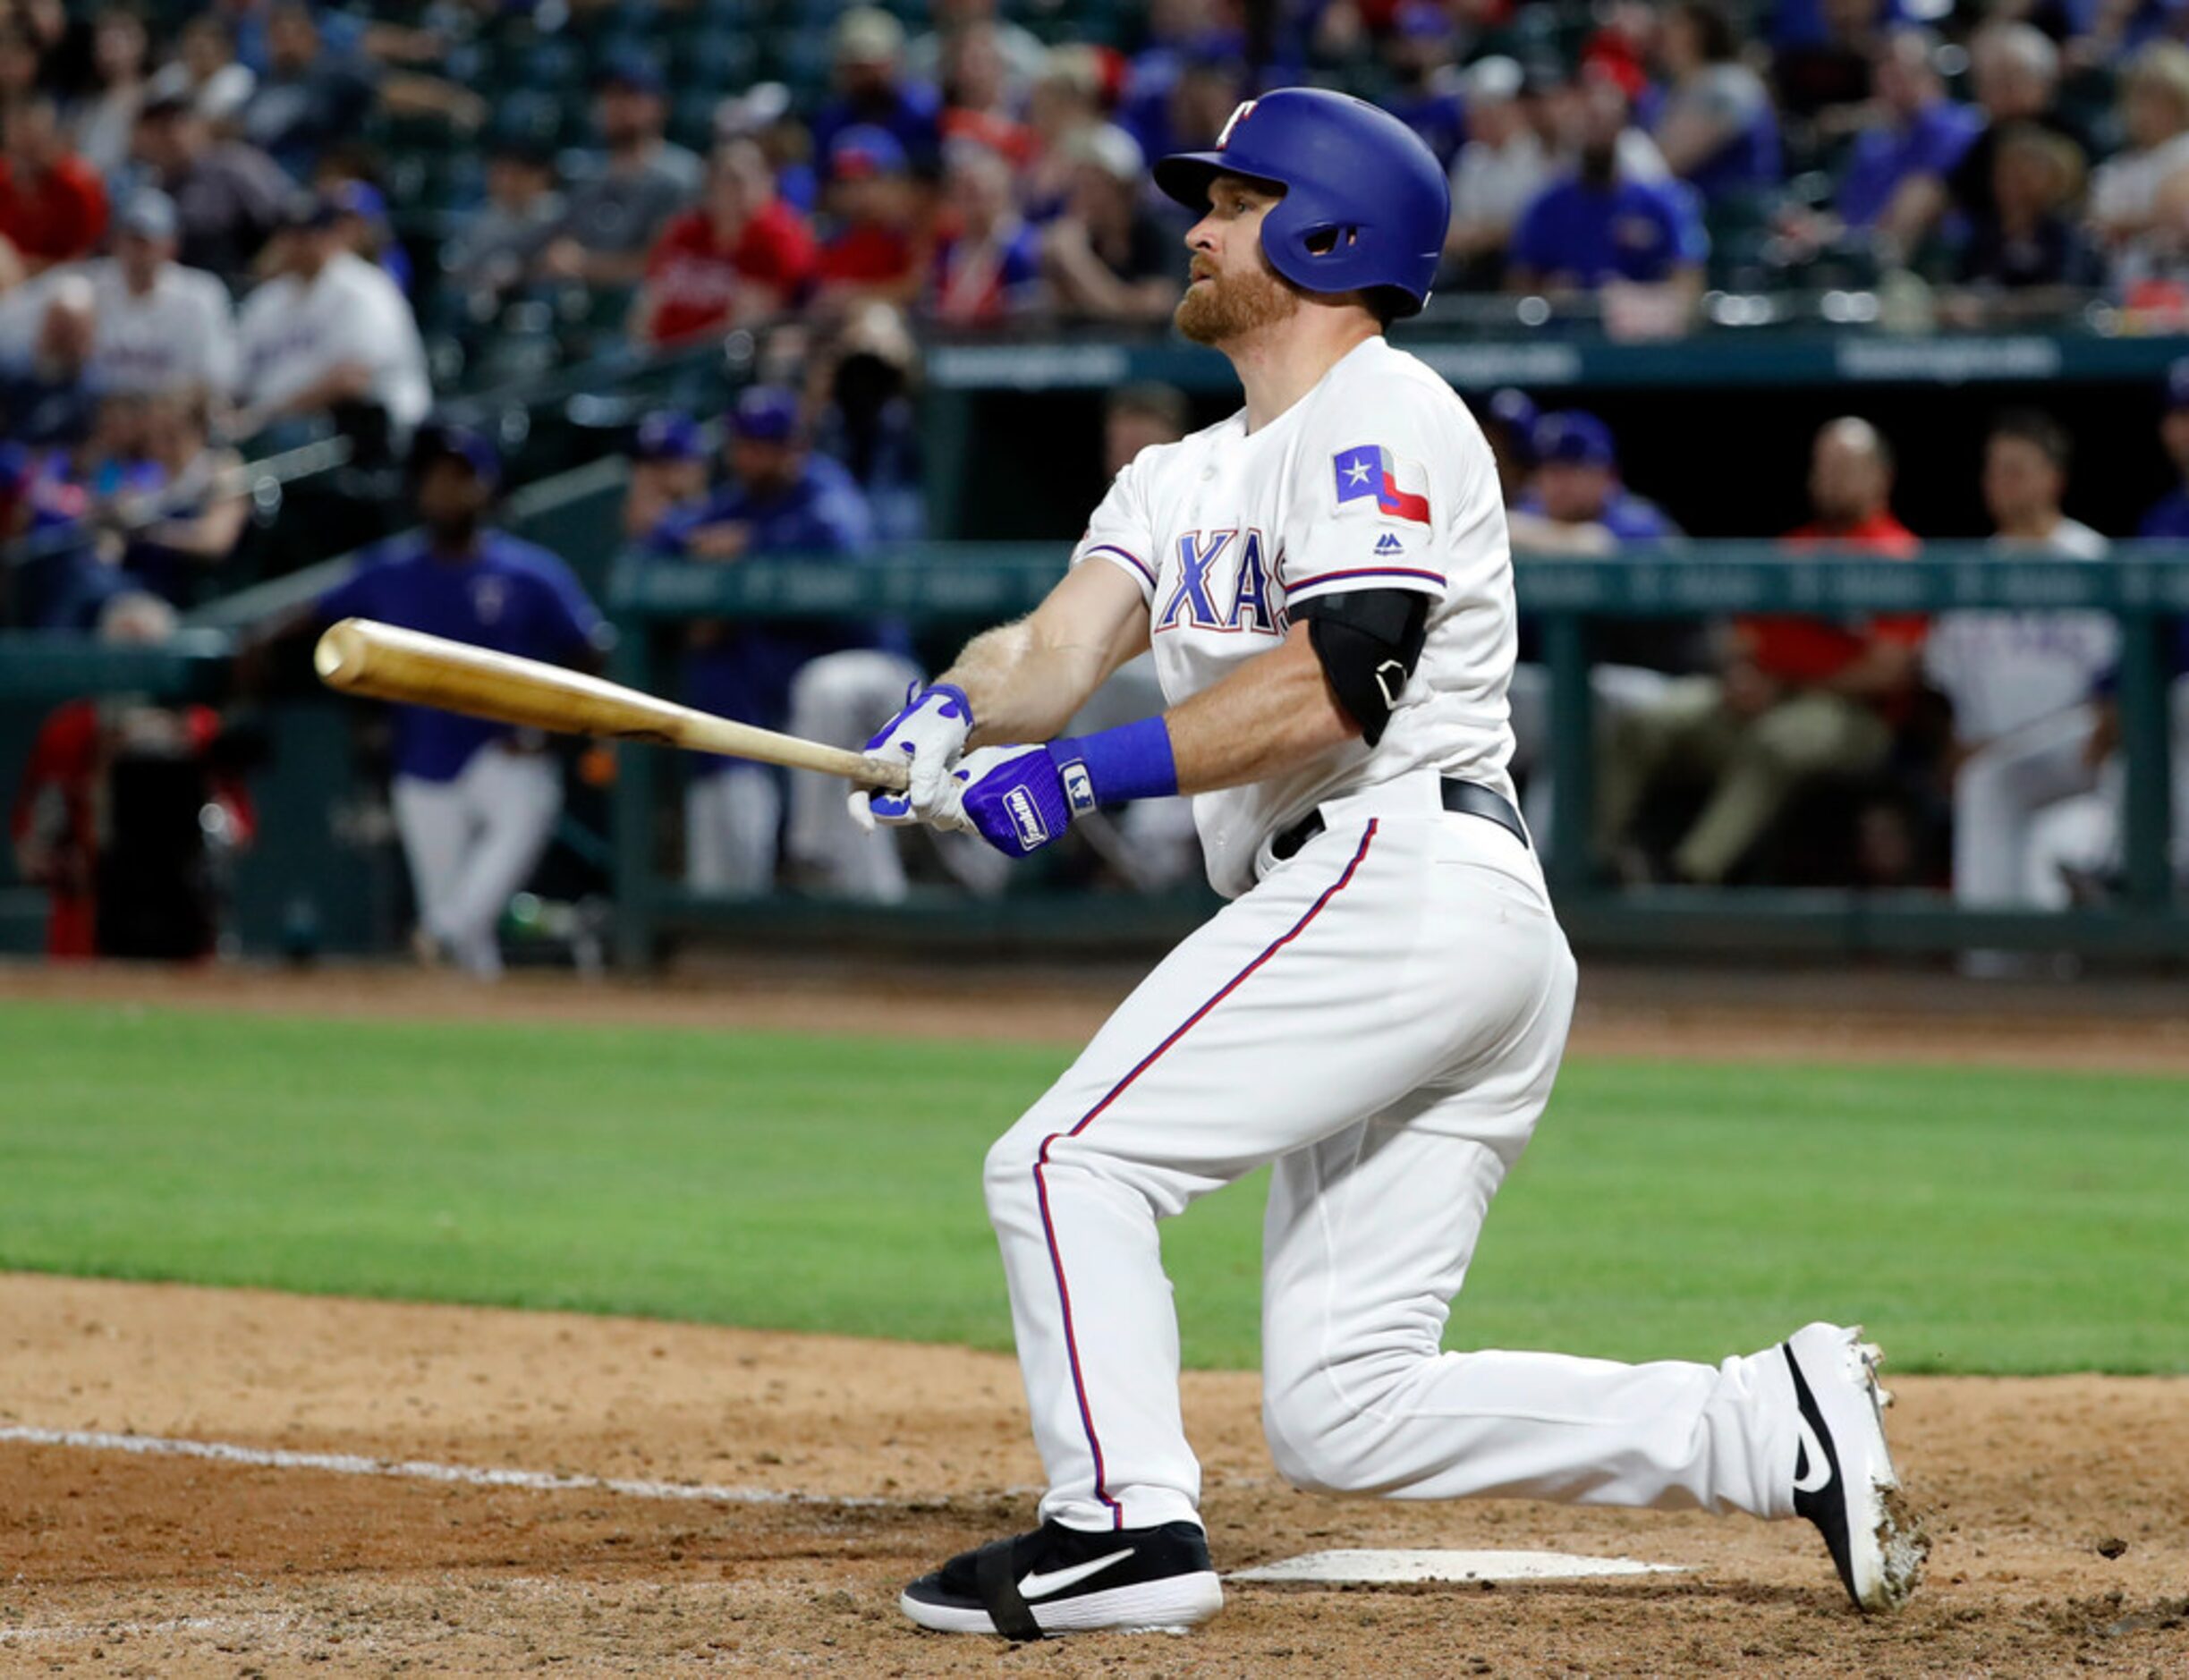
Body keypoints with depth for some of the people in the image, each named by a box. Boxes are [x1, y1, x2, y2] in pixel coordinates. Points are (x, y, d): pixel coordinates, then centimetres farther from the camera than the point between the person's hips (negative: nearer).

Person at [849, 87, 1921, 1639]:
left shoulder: (1382, 414, -2)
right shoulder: (1188, 478, 26)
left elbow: (1331, 685, -16)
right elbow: (1058, 649, 9)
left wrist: (1086, 776, -20)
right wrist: (956, 714, -13)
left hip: (1405, 875, -9)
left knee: (1071, 1161, -13)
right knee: (1341, 1409, 3)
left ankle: (1126, 1527, -17)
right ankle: (1779, 1428, 1)